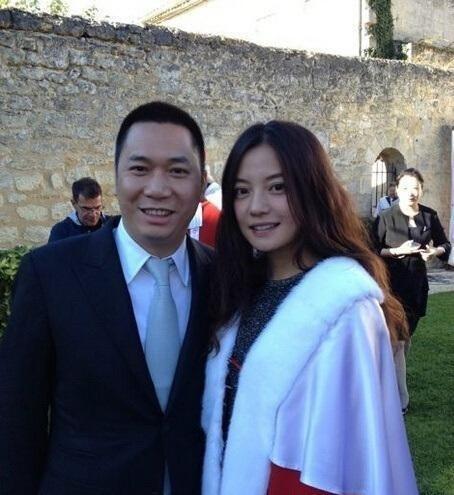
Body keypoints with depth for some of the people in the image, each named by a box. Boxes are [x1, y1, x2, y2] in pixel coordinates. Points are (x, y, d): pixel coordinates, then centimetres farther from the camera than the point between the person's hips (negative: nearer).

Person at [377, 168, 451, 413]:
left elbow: (445, 244, 14)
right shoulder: (387, 217, -7)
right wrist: (398, 251, -19)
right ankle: (399, 400, -4)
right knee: (395, 340, -9)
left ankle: (395, 374, 40)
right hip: (392, 284, -4)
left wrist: (435, 251, -8)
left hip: (417, 285, 4)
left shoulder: (429, 216, 3)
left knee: (406, 337, 17)